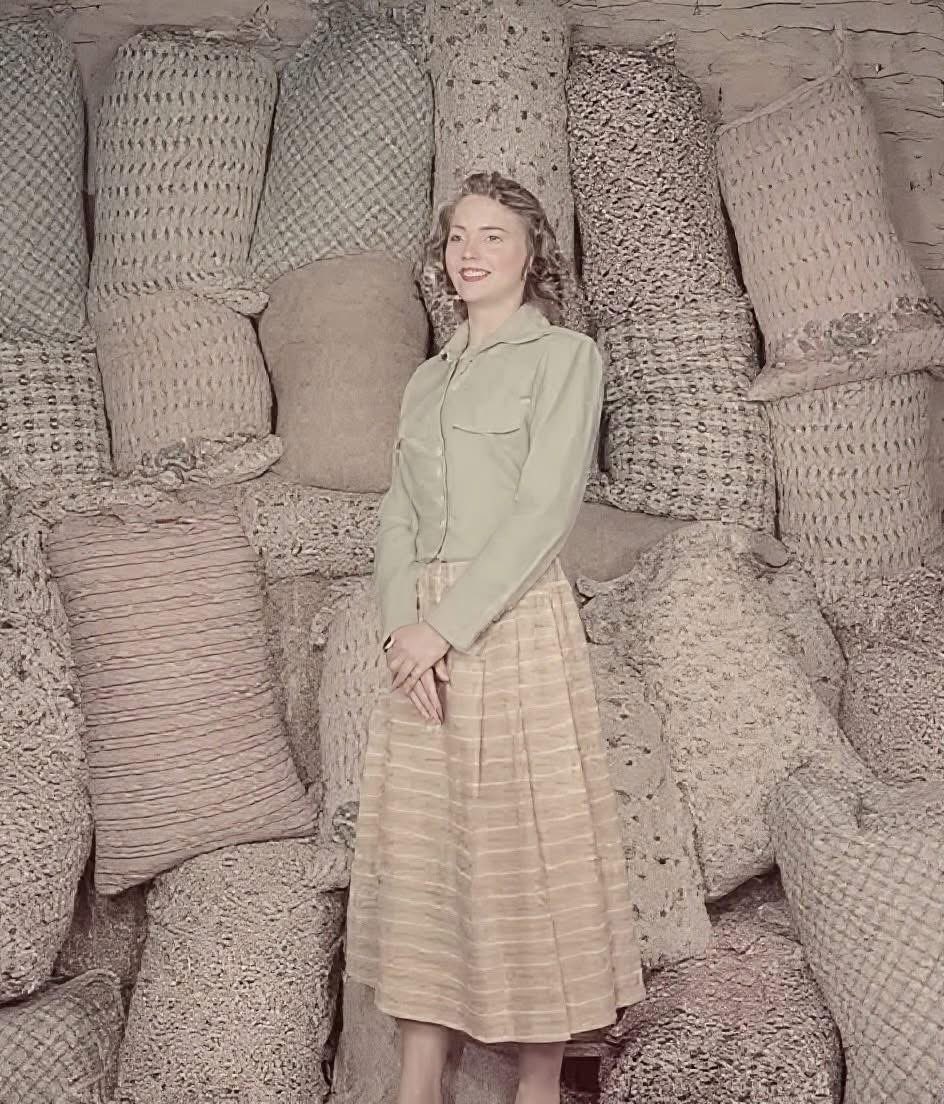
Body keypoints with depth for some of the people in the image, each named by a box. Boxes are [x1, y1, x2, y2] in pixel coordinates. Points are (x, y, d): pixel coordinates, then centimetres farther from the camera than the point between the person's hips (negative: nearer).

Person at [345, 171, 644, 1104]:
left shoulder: (563, 356, 0)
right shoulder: (426, 379, 18)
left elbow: (545, 510, -11)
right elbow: (398, 515, 10)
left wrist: (445, 625, -15)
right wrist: (401, 627, -7)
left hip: (516, 623, -6)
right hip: (425, 639, 6)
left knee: (528, 841, -1)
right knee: (418, 844, 6)